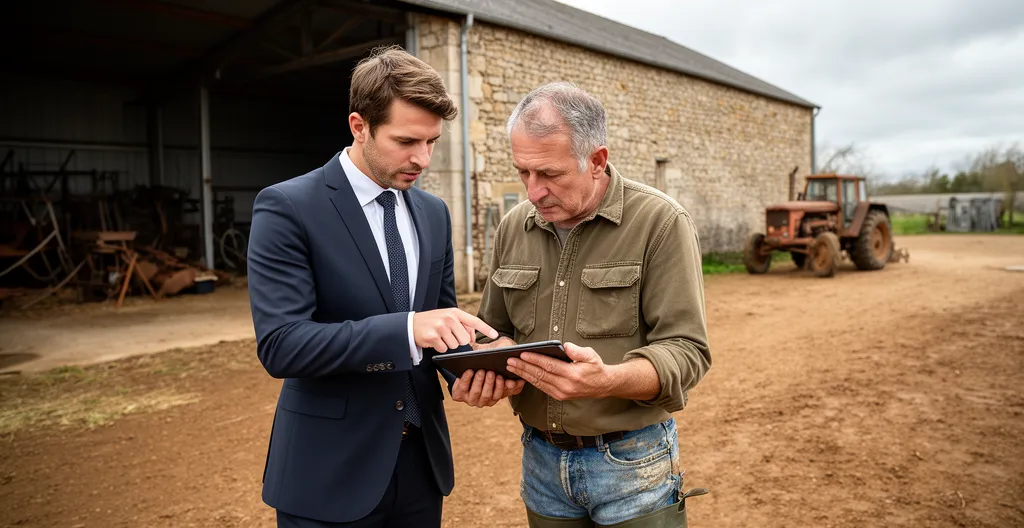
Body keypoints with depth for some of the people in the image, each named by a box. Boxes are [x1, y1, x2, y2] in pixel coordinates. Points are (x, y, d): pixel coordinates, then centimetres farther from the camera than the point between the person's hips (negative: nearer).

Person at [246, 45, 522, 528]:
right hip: (329, 472, -5)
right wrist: (407, 328, -31)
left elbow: (442, 316, 9)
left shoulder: (433, 212, 5)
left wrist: (464, 373, -12)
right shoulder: (287, 208, -13)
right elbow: (280, 344, -21)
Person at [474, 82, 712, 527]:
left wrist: (606, 381, -32)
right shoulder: (512, 228, 2)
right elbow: (492, 330, 12)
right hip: (541, 458, 4)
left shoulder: (661, 222, -13)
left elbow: (686, 352, -15)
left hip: (633, 462, -4)